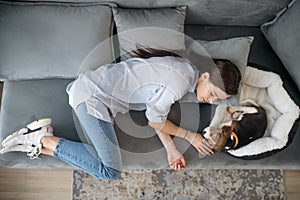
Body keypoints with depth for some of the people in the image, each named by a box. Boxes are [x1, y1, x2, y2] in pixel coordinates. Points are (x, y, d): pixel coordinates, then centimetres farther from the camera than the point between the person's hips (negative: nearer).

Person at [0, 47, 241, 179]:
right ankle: (44, 140, -5)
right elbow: (154, 121, -11)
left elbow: (156, 111, 8)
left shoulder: (184, 66, 7)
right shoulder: (179, 83, -23)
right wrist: (190, 135, -1)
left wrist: (171, 149, 3)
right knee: (110, 170, -11)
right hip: (93, 98, -9)